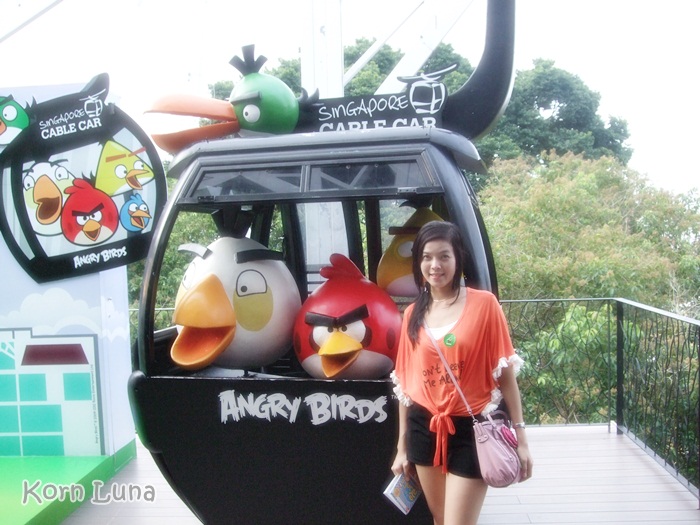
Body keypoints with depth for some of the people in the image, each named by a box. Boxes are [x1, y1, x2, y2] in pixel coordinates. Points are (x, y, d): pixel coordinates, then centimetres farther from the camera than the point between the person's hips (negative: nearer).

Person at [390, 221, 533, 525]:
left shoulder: (483, 303, -7)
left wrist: (519, 434, -8)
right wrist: (402, 446, 12)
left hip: (472, 429, -4)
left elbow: (505, 371, -5)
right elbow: (406, 383, 9)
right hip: (425, 429, 4)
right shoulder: (413, 314, 5)